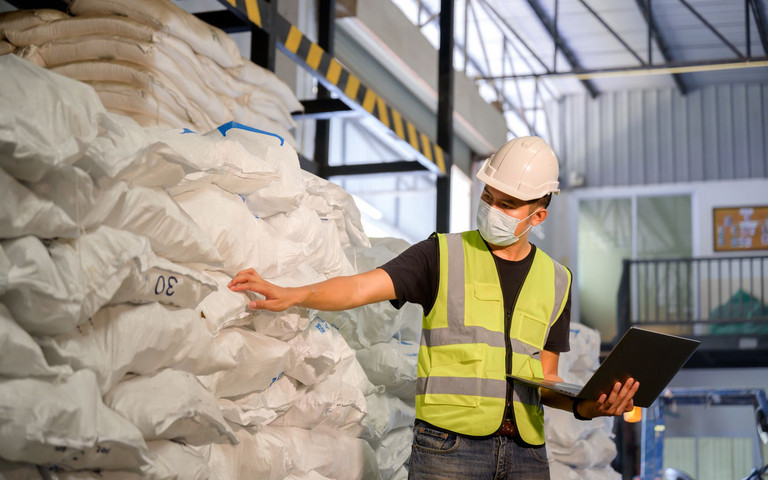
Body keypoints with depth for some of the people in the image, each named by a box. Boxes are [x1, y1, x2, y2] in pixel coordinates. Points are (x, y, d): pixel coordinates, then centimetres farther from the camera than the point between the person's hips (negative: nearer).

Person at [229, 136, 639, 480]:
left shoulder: (556, 282, 14)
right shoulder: (444, 255, 4)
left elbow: (544, 382, 15)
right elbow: (360, 287, -8)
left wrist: (585, 406, -5)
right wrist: (289, 295, -22)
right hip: (449, 444, -3)